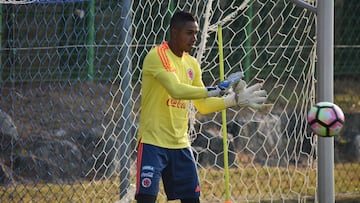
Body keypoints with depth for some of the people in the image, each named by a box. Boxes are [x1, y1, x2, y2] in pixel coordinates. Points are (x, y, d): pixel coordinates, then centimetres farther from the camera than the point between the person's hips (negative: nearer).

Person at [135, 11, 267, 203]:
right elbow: (176, 89, -29)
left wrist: (234, 99, 5)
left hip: (180, 144, 7)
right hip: (153, 143, -7)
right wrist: (214, 91, -31)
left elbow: (203, 106, 17)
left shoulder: (192, 64, 11)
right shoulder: (157, 56, -13)